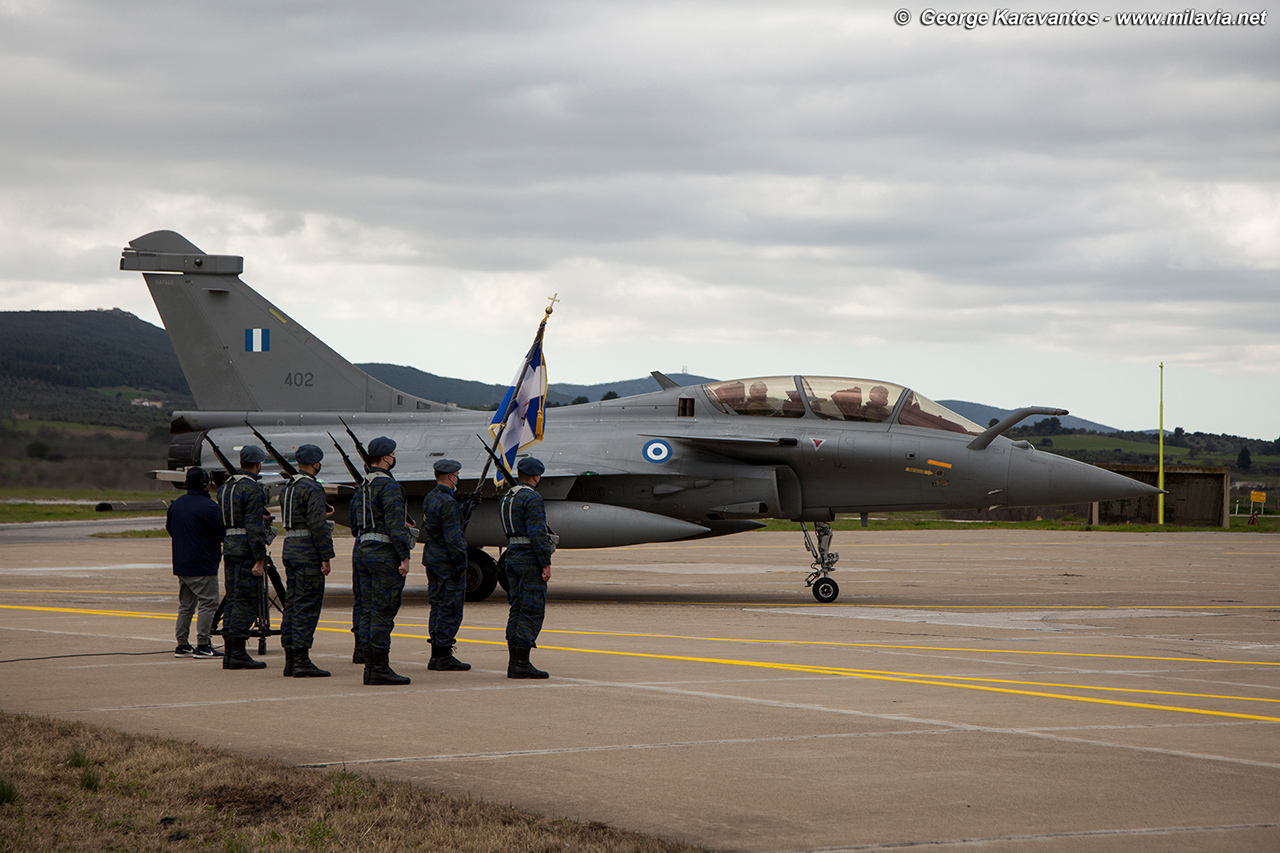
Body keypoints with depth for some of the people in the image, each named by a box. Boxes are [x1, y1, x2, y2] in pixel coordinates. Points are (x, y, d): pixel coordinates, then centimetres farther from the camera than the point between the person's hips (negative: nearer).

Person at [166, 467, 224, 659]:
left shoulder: (176, 505, 9)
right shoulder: (208, 506, -15)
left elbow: (169, 528, 19)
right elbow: (222, 533, -13)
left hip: (180, 564, 8)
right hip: (203, 566, -8)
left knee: (185, 605, 13)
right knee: (208, 604, -3)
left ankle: (182, 645, 14)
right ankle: (203, 646, -7)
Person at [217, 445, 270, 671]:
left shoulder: (225, 487, 14)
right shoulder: (253, 490, -13)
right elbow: (254, 527, -18)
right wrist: (259, 559, -19)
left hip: (229, 547, 8)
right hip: (247, 549, -8)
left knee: (232, 599, 11)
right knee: (245, 601, -6)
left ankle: (230, 652, 11)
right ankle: (238, 654, -8)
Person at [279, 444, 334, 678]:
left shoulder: (288, 488, 15)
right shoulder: (312, 489, -13)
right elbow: (318, 526, -19)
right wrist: (326, 558, -17)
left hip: (290, 549, 9)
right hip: (308, 553, -9)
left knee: (292, 604, 11)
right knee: (307, 606, -7)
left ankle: (290, 659, 13)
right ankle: (302, 661, -9)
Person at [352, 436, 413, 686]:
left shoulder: (362, 487, 15)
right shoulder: (389, 486, -13)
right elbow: (394, 525, -19)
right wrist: (404, 556, -17)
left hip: (363, 551, 9)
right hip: (384, 553, -9)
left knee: (368, 610, 10)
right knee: (383, 611, -7)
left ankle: (370, 666, 12)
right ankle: (380, 668, -7)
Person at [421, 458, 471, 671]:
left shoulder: (429, 499, 13)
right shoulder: (447, 502, -18)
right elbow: (453, 537, -21)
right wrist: (460, 564, -17)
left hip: (431, 558, 10)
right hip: (447, 562, -10)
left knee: (437, 606, 12)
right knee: (450, 609, -6)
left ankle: (436, 655, 14)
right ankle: (444, 656, -6)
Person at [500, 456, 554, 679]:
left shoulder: (507, 498, 15)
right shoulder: (532, 498, -14)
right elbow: (537, 533, -20)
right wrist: (546, 563, -18)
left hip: (512, 557, 9)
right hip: (530, 559, -9)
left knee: (517, 610, 11)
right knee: (532, 612, -6)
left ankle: (514, 663, 10)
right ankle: (522, 664, -9)